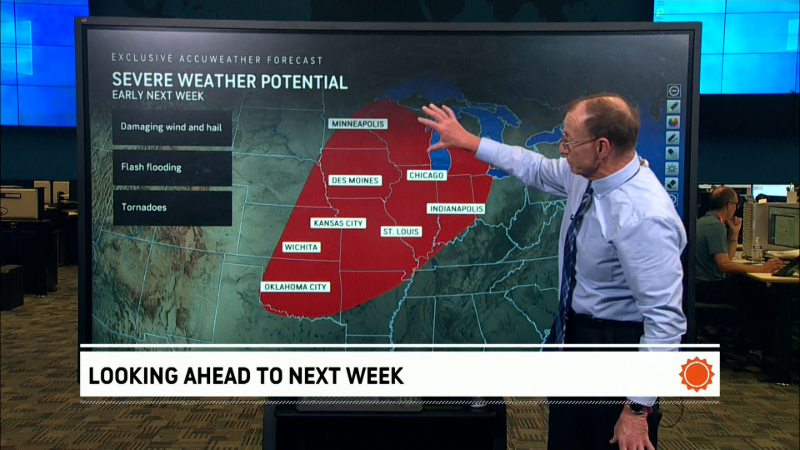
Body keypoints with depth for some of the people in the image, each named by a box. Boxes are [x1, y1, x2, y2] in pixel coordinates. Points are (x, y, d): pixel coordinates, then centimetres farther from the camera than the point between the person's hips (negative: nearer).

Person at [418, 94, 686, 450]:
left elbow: (665, 318, -28)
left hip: (619, 344, -8)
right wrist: (467, 141, 14)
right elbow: (537, 170, 13)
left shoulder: (644, 218, -31)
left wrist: (638, 409, -24)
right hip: (572, 332, 8)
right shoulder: (586, 174, -7)